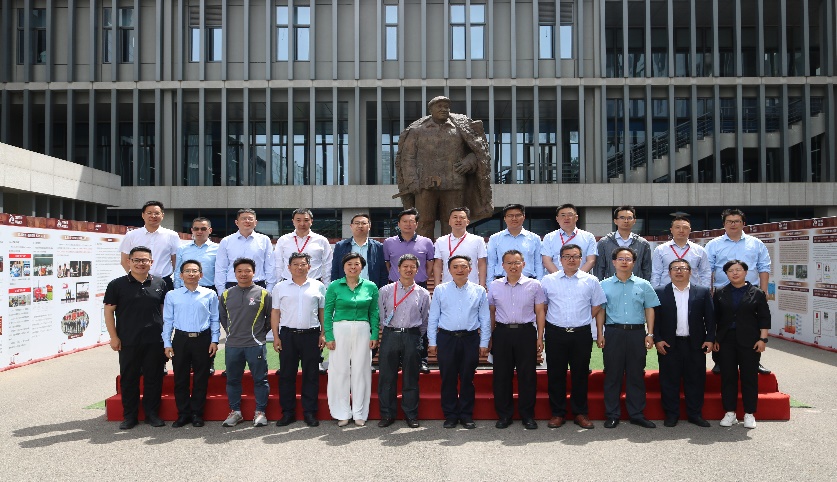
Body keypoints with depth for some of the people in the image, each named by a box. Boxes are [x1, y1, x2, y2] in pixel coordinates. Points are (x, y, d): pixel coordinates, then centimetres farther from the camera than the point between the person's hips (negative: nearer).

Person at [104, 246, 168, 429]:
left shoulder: (159, 283, 7)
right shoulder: (117, 284, 0)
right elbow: (109, 311, 0)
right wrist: (113, 337, -5)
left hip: (154, 341, 2)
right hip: (128, 342, -1)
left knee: (154, 378, 7)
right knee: (128, 379, 7)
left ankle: (152, 413, 19)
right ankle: (129, 415, 20)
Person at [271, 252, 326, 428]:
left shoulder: (318, 286, 7)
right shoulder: (280, 287, 7)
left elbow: (323, 311, 9)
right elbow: (275, 313, 7)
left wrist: (323, 334, 2)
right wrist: (276, 337, 0)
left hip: (311, 334, 0)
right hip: (287, 334, 0)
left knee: (310, 375, 4)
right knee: (286, 375, 4)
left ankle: (310, 413, 12)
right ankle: (287, 413, 14)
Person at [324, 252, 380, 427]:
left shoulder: (370, 287, 6)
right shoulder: (334, 286, 1)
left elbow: (374, 313, 9)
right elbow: (328, 313, 1)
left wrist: (374, 335, 1)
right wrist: (329, 336, -6)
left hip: (362, 331, 1)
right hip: (340, 330, -1)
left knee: (361, 371, 4)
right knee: (340, 371, 1)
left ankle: (359, 413, 15)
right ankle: (342, 413, 13)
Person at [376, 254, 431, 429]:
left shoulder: (423, 294, 7)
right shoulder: (385, 291, 6)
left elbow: (425, 320, 13)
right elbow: (381, 316, 12)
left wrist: (416, 335, 12)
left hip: (412, 337, 0)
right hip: (390, 336, 0)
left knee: (411, 378, 5)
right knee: (387, 377, 2)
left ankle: (411, 415, 16)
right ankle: (387, 414, 13)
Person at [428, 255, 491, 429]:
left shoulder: (479, 291, 5)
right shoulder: (440, 290, 5)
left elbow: (485, 319, 6)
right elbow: (433, 318, 6)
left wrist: (484, 343, 2)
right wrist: (432, 342, 2)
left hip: (470, 339, 0)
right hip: (446, 338, 0)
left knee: (467, 379, 7)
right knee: (448, 379, 5)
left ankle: (466, 415, 20)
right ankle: (450, 415, 17)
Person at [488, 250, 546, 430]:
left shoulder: (534, 285, 3)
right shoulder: (494, 286, 7)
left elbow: (540, 311, 4)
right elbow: (491, 312, 10)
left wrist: (540, 337, -1)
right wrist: (490, 337, 7)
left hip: (526, 332, -1)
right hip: (502, 332, 1)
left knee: (527, 375, 3)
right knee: (501, 375, 6)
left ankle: (527, 415, 16)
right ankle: (504, 415, 18)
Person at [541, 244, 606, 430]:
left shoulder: (591, 281, 5)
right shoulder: (548, 280, 4)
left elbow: (597, 305, 12)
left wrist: (583, 320, 6)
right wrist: (554, 319, 6)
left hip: (582, 334, 0)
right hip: (555, 333, 0)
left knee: (580, 374, 7)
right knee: (555, 374, 5)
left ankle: (581, 413, 19)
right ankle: (557, 413, 16)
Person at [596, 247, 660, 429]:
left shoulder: (643, 285, 8)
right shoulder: (605, 285, 6)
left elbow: (649, 310, 8)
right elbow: (600, 311, 6)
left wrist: (650, 334, 0)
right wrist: (599, 334, -1)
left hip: (636, 333, 1)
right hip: (613, 333, -1)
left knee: (636, 375, 6)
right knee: (612, 375, 3)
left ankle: (637, 414, 16)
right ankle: (612, 415, 11)